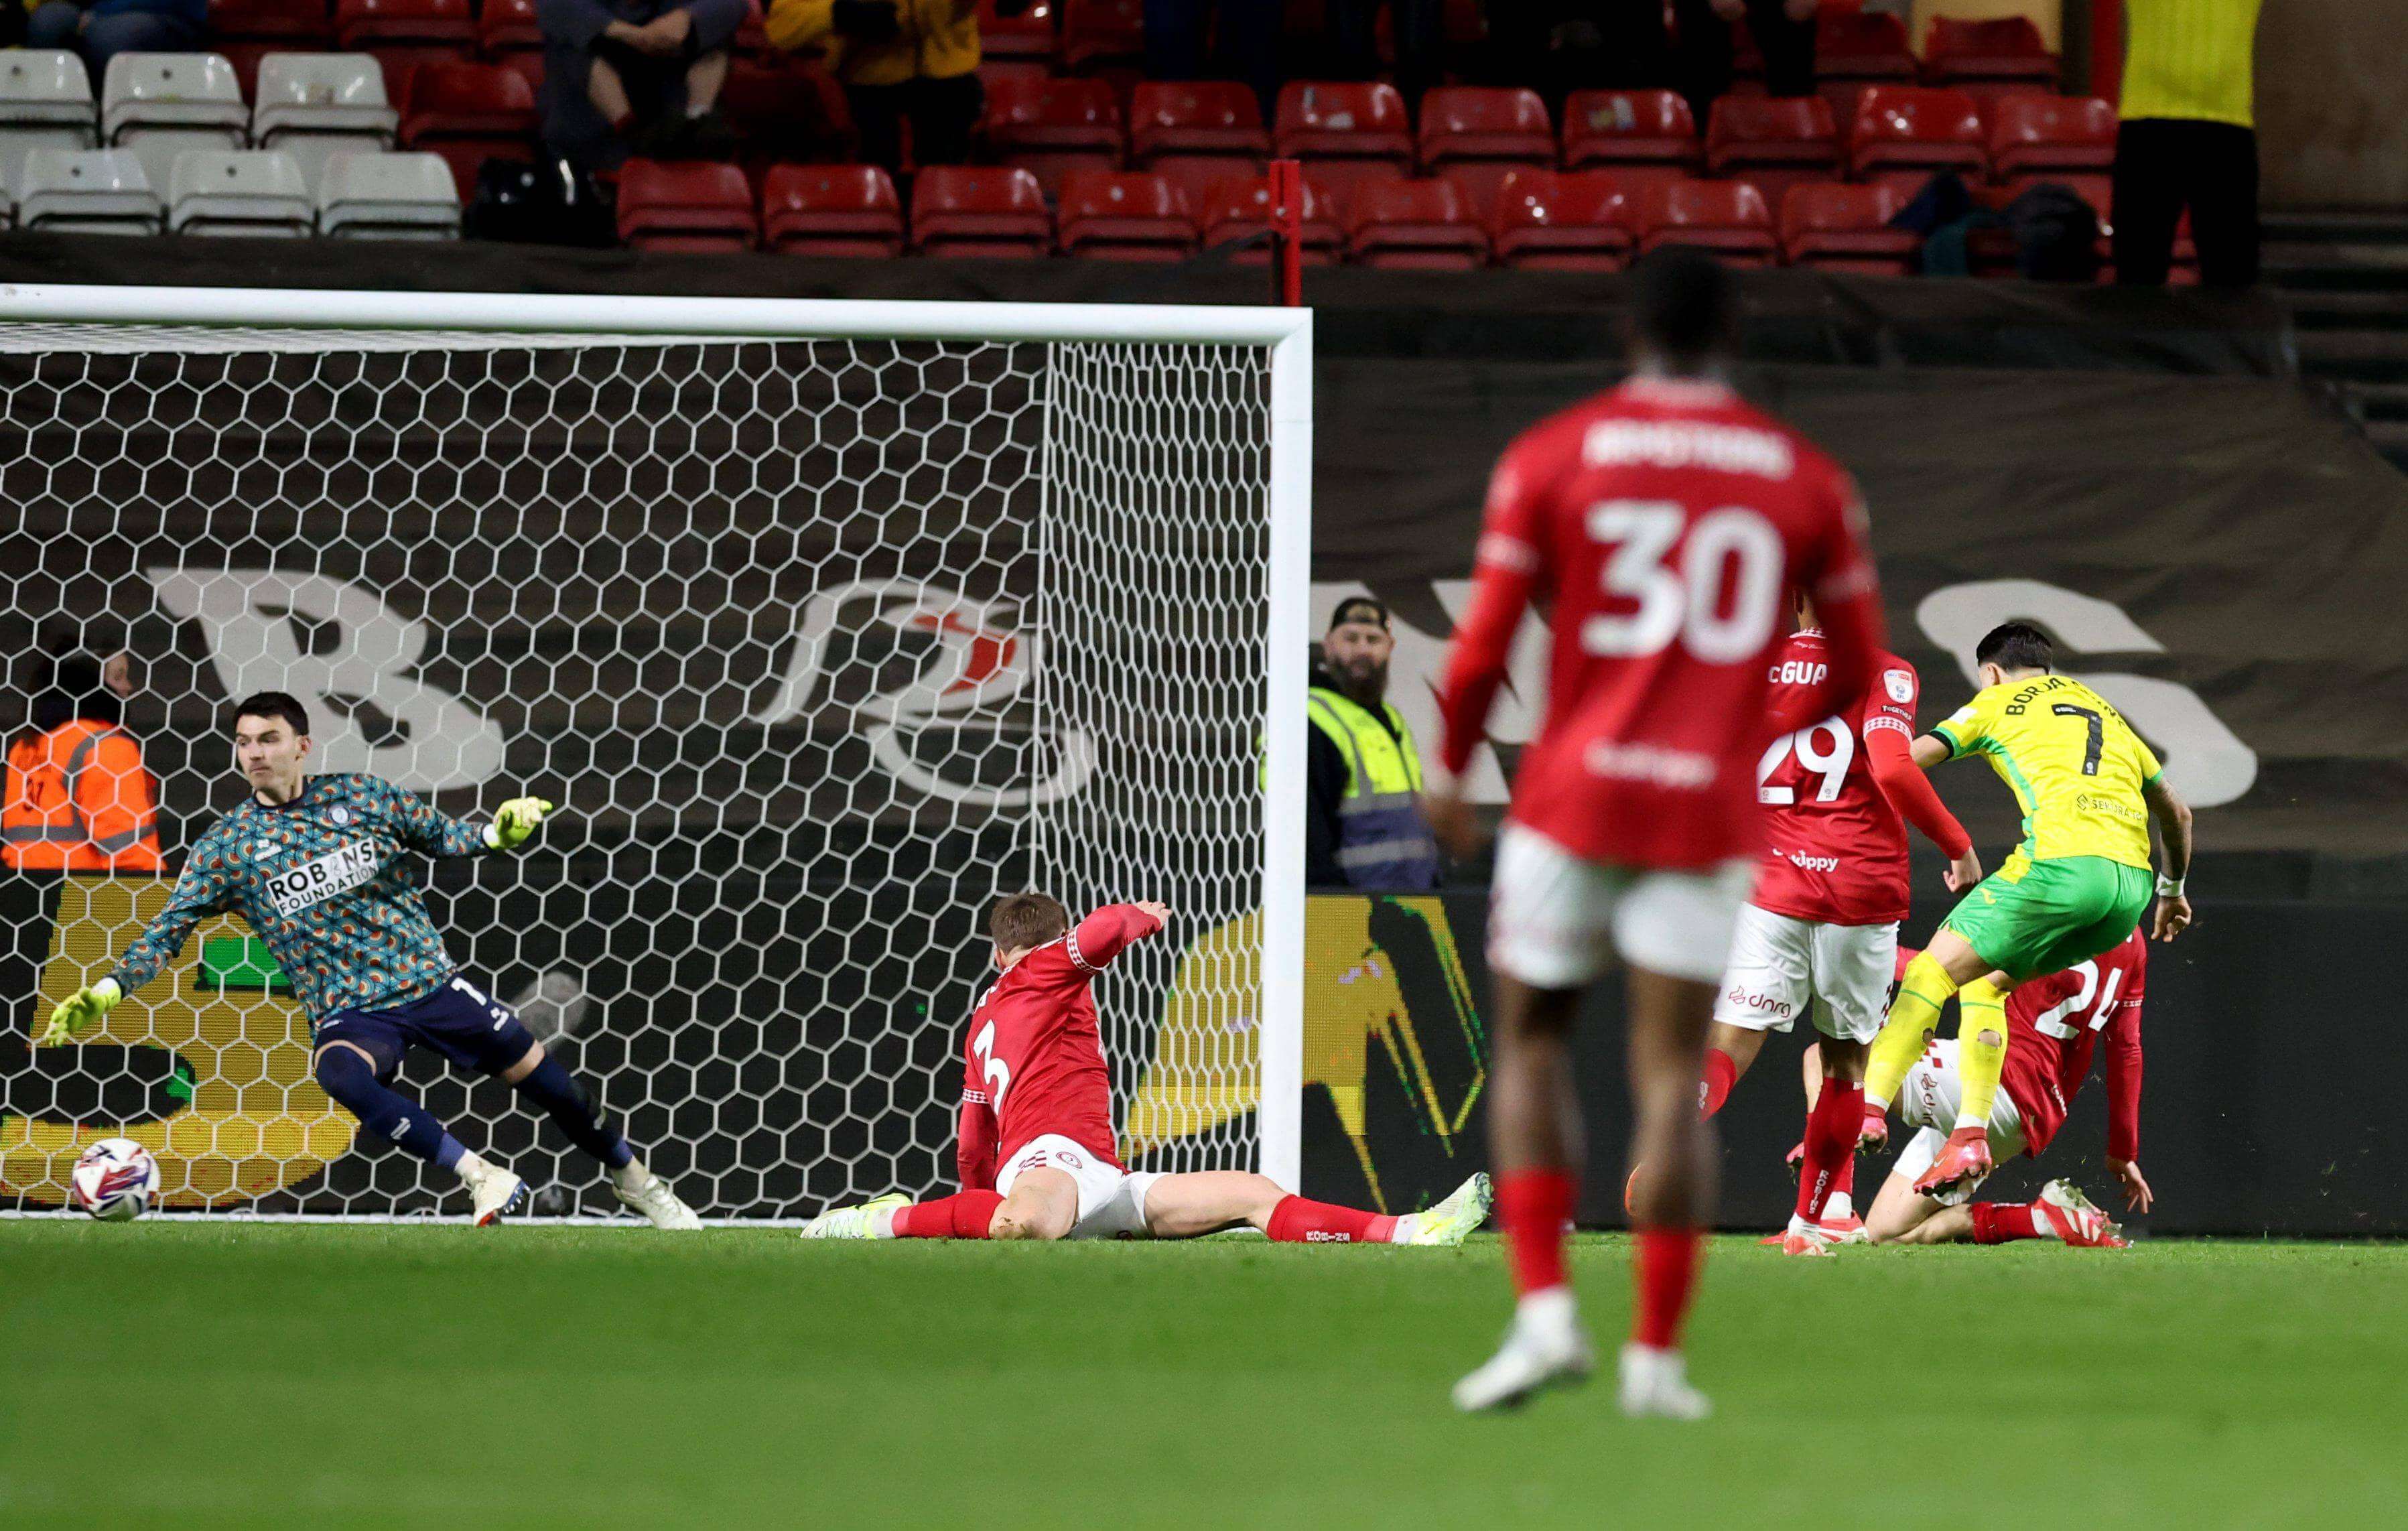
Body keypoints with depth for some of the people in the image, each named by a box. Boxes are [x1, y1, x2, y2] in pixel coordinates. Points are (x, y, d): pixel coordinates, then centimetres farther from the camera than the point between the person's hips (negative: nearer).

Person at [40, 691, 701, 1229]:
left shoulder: (363, 796, 2)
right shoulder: (226, 845, -1)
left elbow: (442, 835, 11)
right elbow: (167, 932, -1)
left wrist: (498, 832, -10)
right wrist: (103, 994, -14)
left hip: (430, 982, 2)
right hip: (348, 1013, -2)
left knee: (540, 1076, 1)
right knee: (339, 1074, -36)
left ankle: (636, 1181, 26)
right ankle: (482, 1179, -30)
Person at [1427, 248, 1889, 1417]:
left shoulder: (1551, 457, -1)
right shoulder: (1806, 480, 5)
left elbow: (1483, 647, -4)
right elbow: (1858, 664, 9)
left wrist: (1451, 770, 13)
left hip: (1573, 796, -1)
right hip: (1709, 813, 1)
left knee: (1530, 1045, 13)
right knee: (1671, 1078, 4)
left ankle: (1544, 1312, -2)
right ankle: (1657, 1356, 0)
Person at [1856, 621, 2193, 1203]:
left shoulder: (1998, 703, 16)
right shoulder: (2107, 713, 33)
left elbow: (1908, 761, 7)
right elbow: (2176, 812, 38)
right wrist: (2172, 888, 53)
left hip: (2062, 859, -6)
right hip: (2131, 880, 6)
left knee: (1933, 971, 0)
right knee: (1986, 980, 19)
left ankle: (1869, 1104, -12)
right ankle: (1972, 1132, 4)